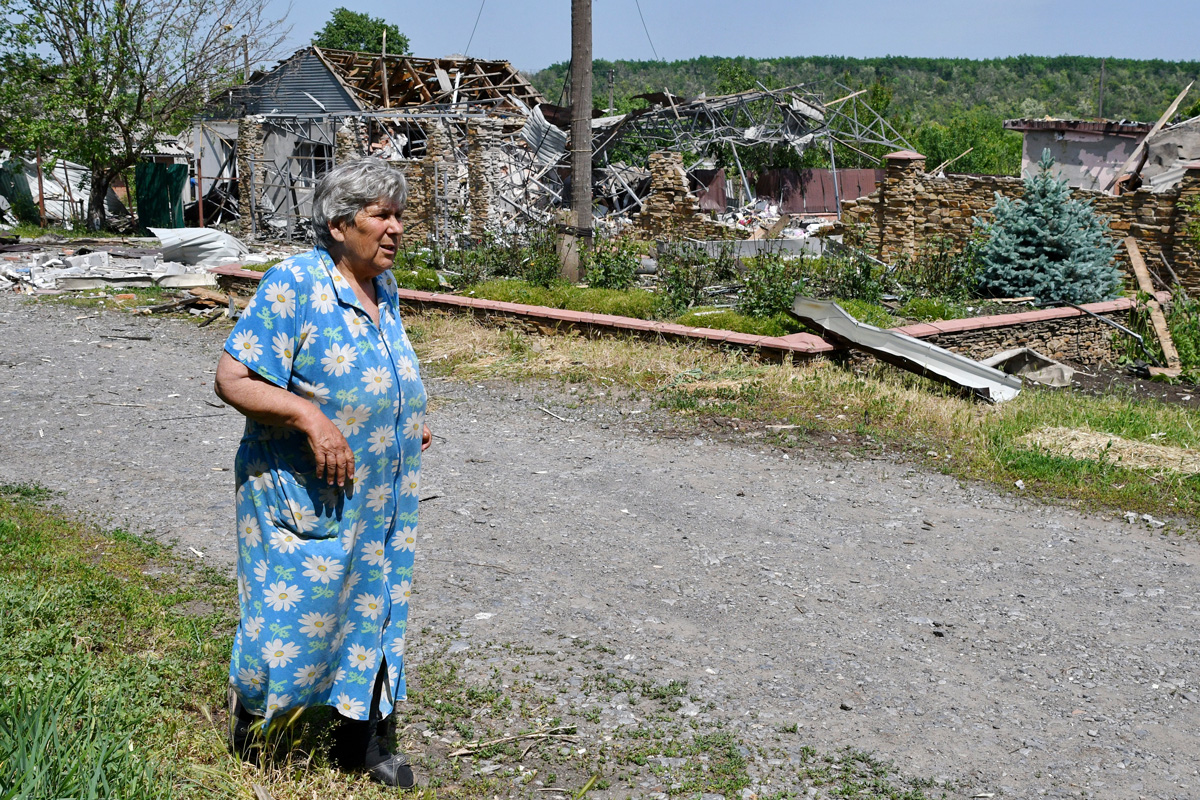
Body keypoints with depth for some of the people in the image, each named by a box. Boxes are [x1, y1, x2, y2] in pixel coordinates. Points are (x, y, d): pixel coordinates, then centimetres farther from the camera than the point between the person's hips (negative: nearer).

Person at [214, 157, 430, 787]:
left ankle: (361, 740, 28)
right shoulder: (293, 284, -16)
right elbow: (232, 379, -19)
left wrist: (406, 419, 10)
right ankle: (248, 706, 32)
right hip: (306, 493, -7)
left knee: (372, 609, 13)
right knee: (295, 613, 2)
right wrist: (309, 415, -29)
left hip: (381, 498, 7)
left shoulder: (383, 286, 8)